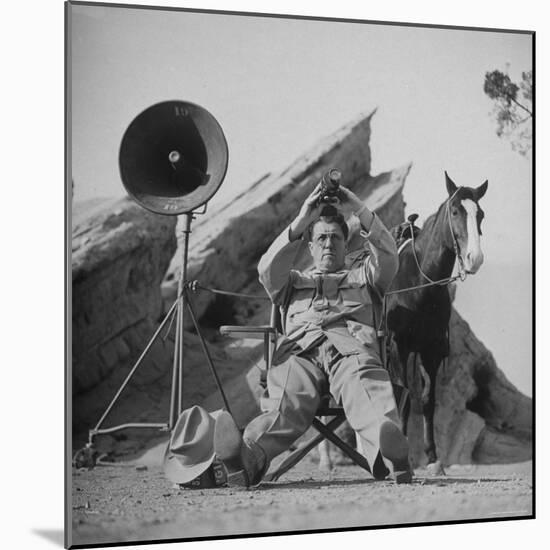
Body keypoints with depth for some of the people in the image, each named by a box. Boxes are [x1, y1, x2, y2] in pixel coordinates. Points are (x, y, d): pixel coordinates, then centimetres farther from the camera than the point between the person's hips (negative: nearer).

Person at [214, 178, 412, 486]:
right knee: (286, 404, -36)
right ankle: (248, 458, -65)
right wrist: (300, 223, 5)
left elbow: (388, 259, 16)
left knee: (367, 397, -38)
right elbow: (268, 269, 15)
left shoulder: (363, 276, 39)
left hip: (353, 349, 0)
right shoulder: (294, 280, 38)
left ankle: (389, 455, -69)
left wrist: (361, 212, 7)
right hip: (300, 351, 0)